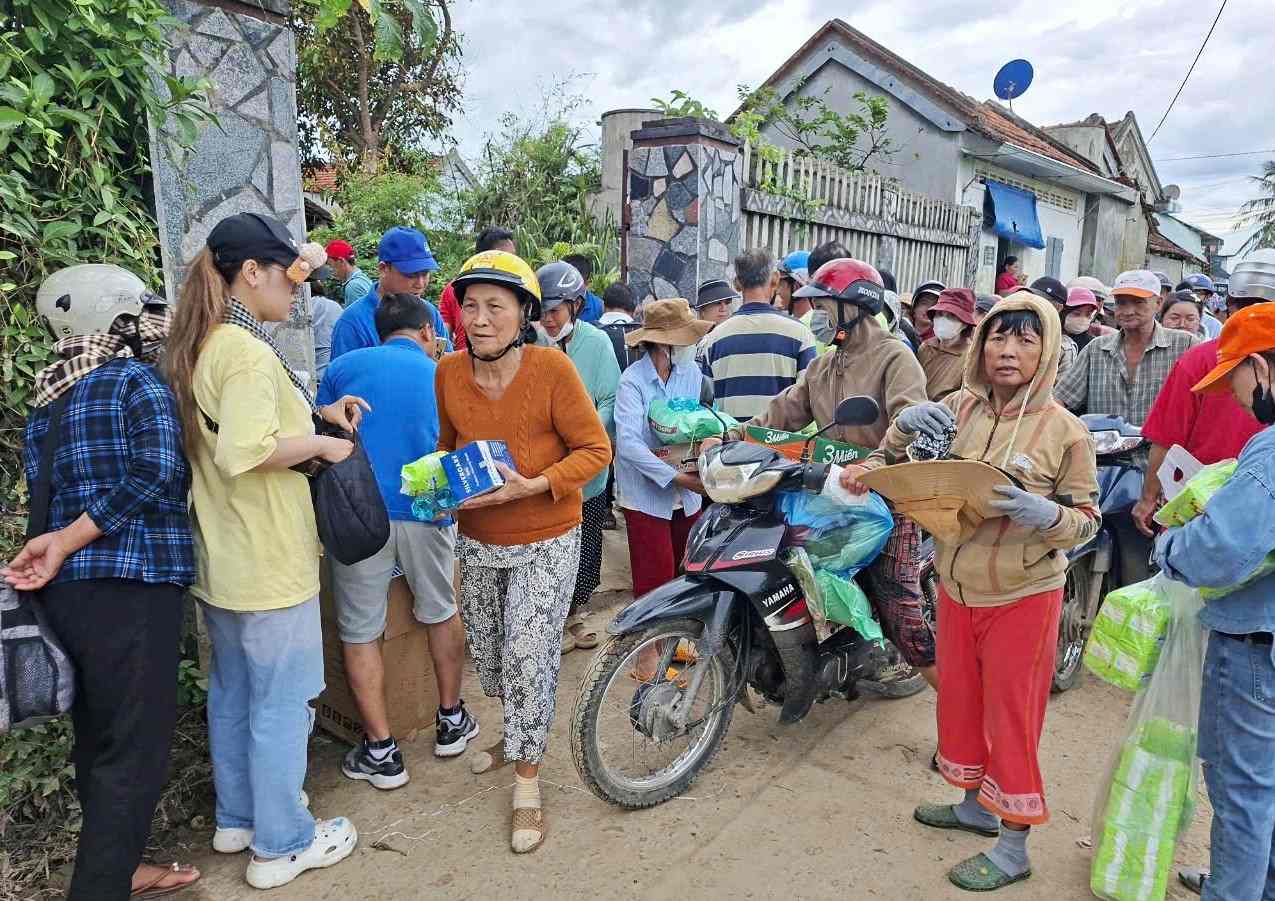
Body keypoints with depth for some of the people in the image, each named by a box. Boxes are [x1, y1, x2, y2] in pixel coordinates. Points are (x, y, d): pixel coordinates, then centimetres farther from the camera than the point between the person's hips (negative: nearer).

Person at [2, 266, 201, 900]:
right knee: (136, 746, 0)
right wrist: (67, 544, -17)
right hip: (128, 585, -8)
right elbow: (158, 473, -21)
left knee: (97, 737, 19)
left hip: (63, 588, 8)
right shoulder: (136, 381, -7)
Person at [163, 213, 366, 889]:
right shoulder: (249, 353, -21)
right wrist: (323, 444, -18)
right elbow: (245, 452, -32)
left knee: (231, 692, 21)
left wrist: (316, 411, 8)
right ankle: (281, 844, 20)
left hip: (218, 560, 10)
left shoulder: (197, 347, 8)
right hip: (268, 563, -10)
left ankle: (236, 817, 38)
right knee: (281, 705, 5)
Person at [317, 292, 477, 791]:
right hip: (426, 511, 2)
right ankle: (450, 721, 35)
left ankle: (380, 752, 18)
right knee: (441, 614, 21)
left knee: (360, 632, 11)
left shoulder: (345, 366, 9)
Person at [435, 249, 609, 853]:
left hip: (544, 543, -5)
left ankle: (527, 784, 17)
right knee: (486, 653, 20)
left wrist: (532, 485, -26)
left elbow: (595, 450, -15)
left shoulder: (551, 367, -19)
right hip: (476, 541, 5)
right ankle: (520, 735, 48)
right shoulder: (448, 373, -5)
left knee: (528, 657, -4)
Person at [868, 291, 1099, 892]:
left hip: (1022, 597, -5)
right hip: (957, 588, 5)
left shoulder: (1065, 430, -11)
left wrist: (1045, 514, -27)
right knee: (959, 698, 19)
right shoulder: (960, 407, -1)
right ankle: (977, 803, 42)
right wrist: (905, 424, -18)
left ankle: (1013, 848, 24)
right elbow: (892, 461, 3)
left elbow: (1087, 519, -6)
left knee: (1010, 714, 6)